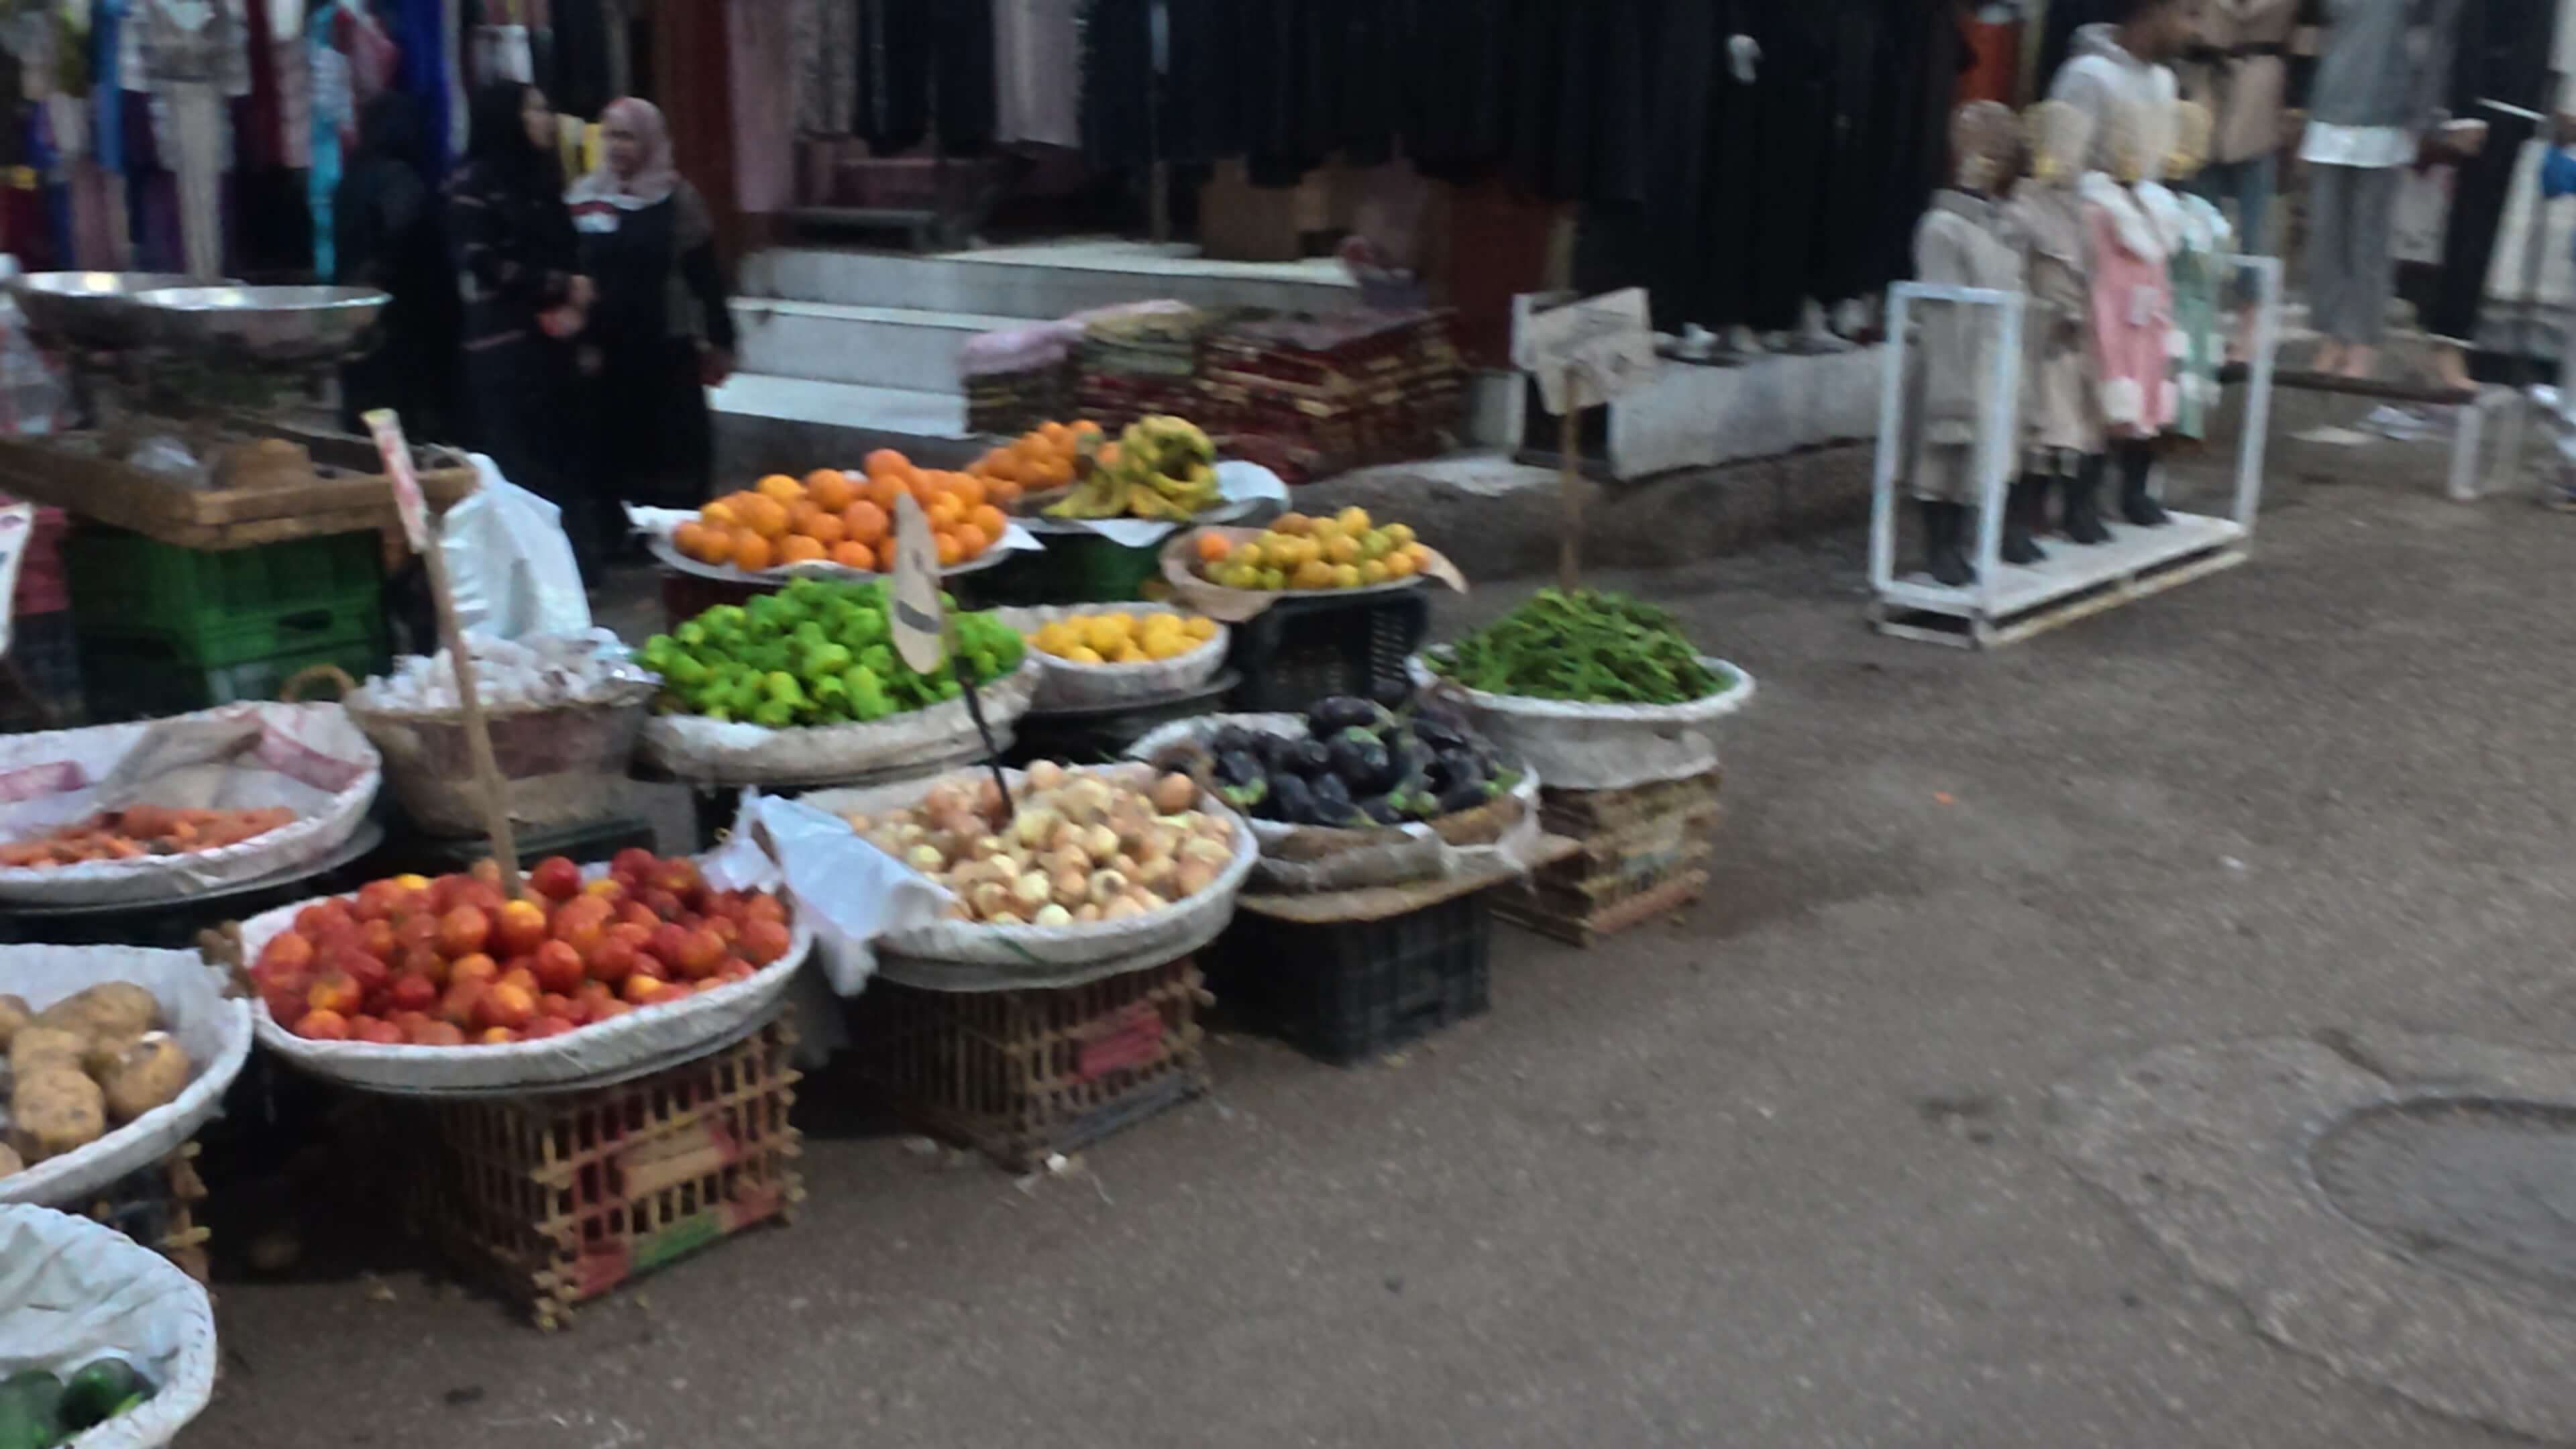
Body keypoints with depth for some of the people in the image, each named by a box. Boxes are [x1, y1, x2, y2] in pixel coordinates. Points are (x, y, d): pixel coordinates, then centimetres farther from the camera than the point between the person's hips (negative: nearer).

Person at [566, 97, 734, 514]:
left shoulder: (679, 200, 0)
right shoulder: (583, 198, 2)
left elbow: (704, 276, 2)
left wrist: (719, 342, 2)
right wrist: (579, 343, -4)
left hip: (668, 350, -1)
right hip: (606, 352, 1)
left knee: (677, 452, 1)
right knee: (611, 451, 6)